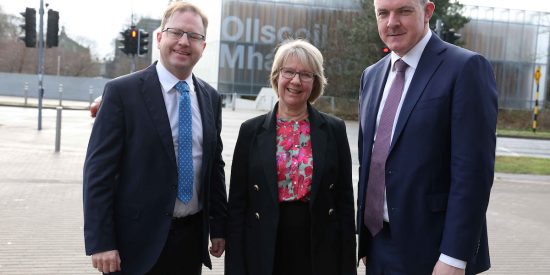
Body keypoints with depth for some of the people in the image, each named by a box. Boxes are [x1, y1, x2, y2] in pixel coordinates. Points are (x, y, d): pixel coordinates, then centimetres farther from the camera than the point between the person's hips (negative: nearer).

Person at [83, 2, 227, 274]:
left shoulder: (211, 98, 6)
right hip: (139, 240, -4)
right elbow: (98, 169, -10)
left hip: (192, 238, 5)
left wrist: (219, 227, 9)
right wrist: (100, 242, -14)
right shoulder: (122, 91, -8)